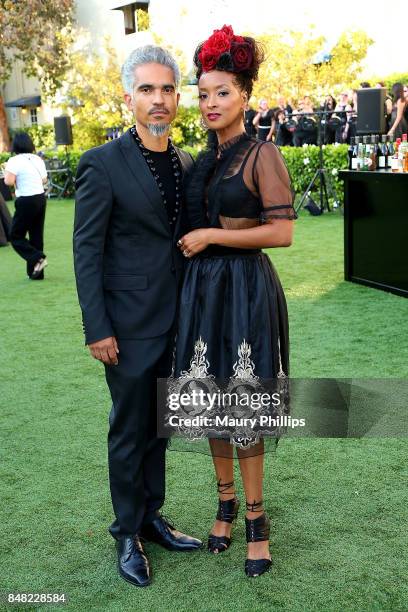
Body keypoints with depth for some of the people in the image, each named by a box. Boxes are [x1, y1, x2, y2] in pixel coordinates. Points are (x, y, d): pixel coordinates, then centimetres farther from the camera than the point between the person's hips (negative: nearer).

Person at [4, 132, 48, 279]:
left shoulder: (14, 161, -12)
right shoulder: (38, 160, 7)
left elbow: (9, 182, -21)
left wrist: (6, 173, -1)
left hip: (26, 201, -7)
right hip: (40, 198, 7)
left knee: (15, 235, 6)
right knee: (36, 235, 11)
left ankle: (37, 258, -12)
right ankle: (35, 272, 15)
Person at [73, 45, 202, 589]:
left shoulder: (187, 164, 7)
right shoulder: (103, 165, -11)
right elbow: (86, 253, -11)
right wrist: (98, 330, -15)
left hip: (175, 320, 6)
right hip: (129, 324, -5)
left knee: (158, 426, 17)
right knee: (130, 431, 7)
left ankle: (152, 518, 33)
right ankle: (128, 534, 24)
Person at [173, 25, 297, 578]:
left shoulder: (262, 155, -8)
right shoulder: (203, 162, 12)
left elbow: (282, 232, -15)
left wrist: (210, 236, -14)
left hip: (246, 289, -6)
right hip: (202, 288, 6)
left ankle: (255, 518, 16)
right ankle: (226, 502, 29)